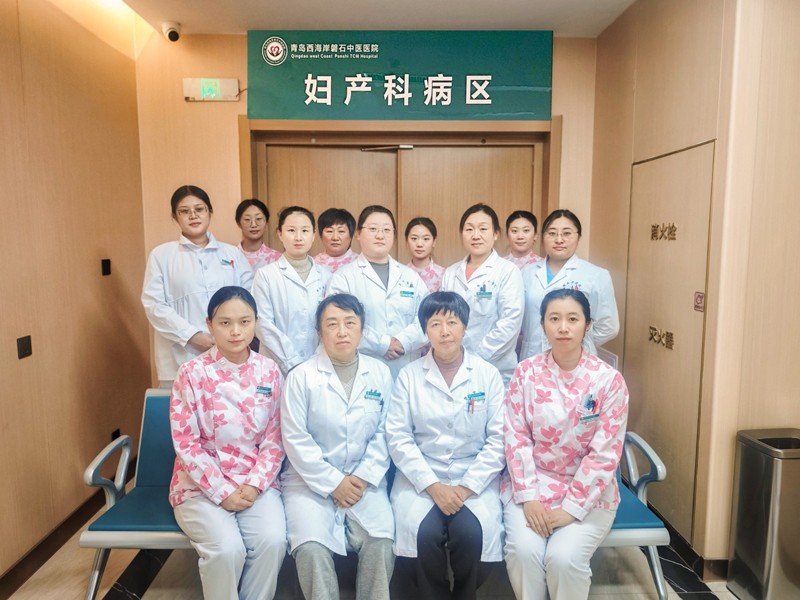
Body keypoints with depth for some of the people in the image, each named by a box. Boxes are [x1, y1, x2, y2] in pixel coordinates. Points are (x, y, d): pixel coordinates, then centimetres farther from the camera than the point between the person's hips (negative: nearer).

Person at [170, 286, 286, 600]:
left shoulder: (269, 371, -1)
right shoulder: (192, 373, -10)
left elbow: (274, 438, 1)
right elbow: (186, 444, -10)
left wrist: (254, 485, -11)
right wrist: (222, 492, -14)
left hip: (256, 483, 2)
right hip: (202, 484, -2)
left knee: (273, 542, -22)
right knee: (227, 549, -25)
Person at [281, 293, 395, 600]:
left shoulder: (380, 373, 4)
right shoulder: (301, 376, -5)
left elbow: (383, 433, 3)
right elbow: (296, 440, -8)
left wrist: (364, 477, -8)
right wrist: (333, 483, -11)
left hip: (363, 480, 2)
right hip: (312, 481, -1)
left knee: (381, 541, -20)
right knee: (311, 547, -23)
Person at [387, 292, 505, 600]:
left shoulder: (488, 374, 1)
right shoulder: (409, 375, 1)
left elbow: (498, 439, -3)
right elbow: (398, 438, -4)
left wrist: (467, 487, -12)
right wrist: (432, 486, -14)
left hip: (475, 479, 0)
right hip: (421, 477, 0)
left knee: (471, 534, -24)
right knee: (424, 532, -25)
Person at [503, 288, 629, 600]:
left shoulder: (609, 379, -9)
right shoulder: (526, 373, -4)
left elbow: (604, 454, -11)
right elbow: (516, 438, -6)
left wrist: (571, 508, -15)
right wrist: (528, 497, -14)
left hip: (588, 493, -1)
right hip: (532, 485, 1)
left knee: (564, 558, -22)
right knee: (523, 551, -22)